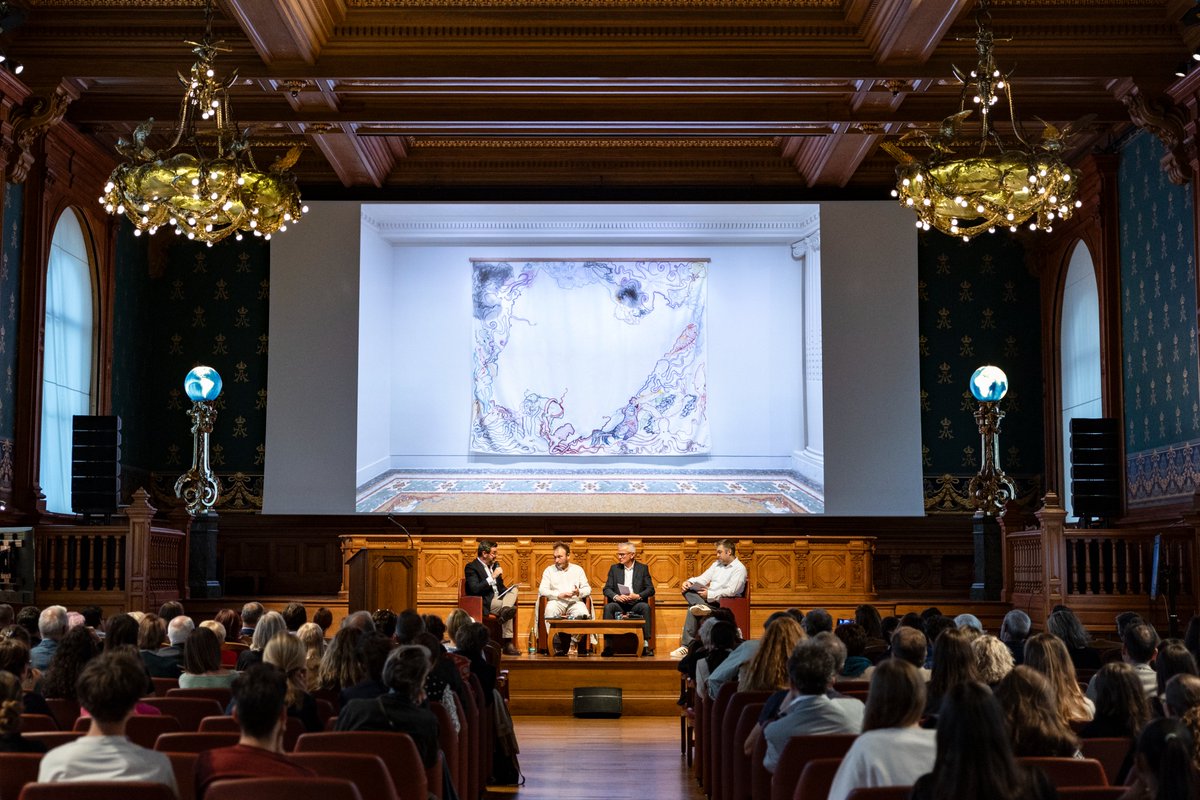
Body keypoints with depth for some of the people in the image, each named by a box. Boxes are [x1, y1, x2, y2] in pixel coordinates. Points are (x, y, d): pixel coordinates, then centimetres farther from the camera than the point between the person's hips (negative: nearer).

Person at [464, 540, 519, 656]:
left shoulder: (494, 565, 20)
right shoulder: (472, 567, -5)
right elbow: (475, 589, -18)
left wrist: (507, 590, 2)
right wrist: (492, 577, -19)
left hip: (499, 599, 8)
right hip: (485, 604, -8)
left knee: (514, 589, -21)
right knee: (509, 610, -29)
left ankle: (505, 610, -41)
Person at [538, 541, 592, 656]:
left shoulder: (578, 569, 20)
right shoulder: (549, 570, 18)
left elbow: (587, 589, 13)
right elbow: (542, 589, 4)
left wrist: (579, 592, -12)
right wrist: (559, 595, -11)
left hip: (575, 601, 1)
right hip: (557, 602, -1)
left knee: (583, 613, -35)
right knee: (550, 610, -37)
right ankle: (557, 647, -38)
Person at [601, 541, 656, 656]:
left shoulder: (643, 568, 10)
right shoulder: (614, 568, 15)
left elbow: (651, 590, 3)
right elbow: (607, 589, 6)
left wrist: (638, 596, -17)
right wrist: (616, 597, -16)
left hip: (636, 603, -1)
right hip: (619, 603, 1)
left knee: (645, 607, -34)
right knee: (608, 607, -31)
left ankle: (646, 645, -34)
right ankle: (608, 646, -35)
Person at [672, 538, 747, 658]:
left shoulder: (739, 568, -6)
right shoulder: (717, 564, 20)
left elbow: (731, 591, -18)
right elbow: (703, 579, 15)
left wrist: (710, 594, -20)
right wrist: (690, 581, -6)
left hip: (723, 603, -7)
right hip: (709, 599, 7)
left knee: (692, 609, -28)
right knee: (688, 590, -20)